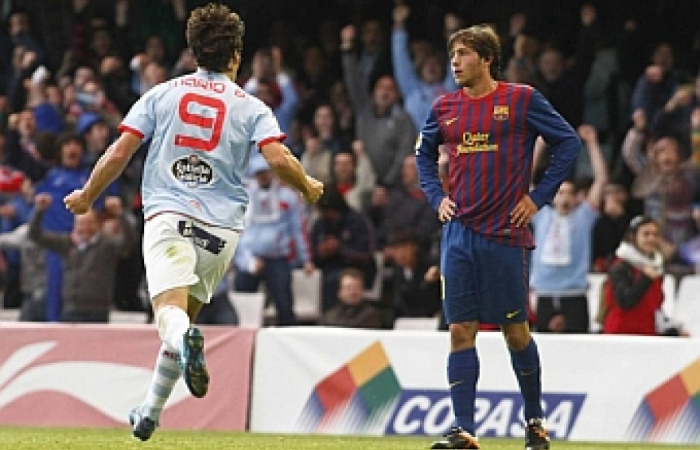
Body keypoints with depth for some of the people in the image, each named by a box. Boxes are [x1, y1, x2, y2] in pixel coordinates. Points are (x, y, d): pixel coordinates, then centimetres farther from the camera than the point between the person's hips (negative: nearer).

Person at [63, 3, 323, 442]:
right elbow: (279, 158, -6)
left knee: (170, 309, -18)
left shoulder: (162, 94, 10)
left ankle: (186, 340, -54)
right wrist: (309, 187, 15)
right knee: (185, 317, 18)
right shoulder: (251, 107, 8)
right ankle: (151, 412, 21)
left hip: (167, 215, -2)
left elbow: (120, 153, 5)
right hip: (222, 227, 2)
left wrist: (87, 196, 19)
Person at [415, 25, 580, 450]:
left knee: (515, 330, 3)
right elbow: (424, 153, 25)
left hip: (506, 235, -4)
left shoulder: (522, 100, -4)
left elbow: (569, 143, 0)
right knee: (461, 331, -1)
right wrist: (437, 197, 10)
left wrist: (539, 197, -4)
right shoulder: (445, 107, 9)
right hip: (459, 234, 4)